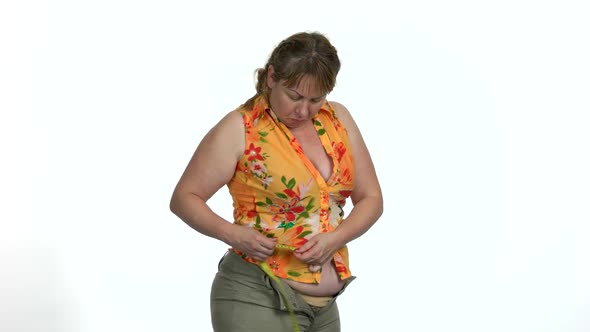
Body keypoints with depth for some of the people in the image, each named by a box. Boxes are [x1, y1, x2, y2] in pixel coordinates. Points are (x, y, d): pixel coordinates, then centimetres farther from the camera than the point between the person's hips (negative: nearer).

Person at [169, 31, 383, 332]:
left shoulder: (339, 119, 5)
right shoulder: (241, 129, -9)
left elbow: (371, 198, 6)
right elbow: (184, 198, -5)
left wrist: (335, 238, -12)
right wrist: (232, 233, -22)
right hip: (257, 298, -5)